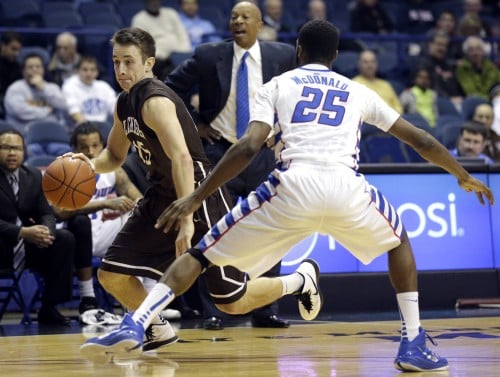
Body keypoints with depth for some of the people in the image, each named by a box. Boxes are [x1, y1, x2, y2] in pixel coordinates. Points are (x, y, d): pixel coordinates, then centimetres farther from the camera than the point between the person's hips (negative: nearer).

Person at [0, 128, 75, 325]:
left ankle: (49, 308, -10)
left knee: (65, 239, -16)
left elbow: (46, 213, 6)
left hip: (29, 249, 6)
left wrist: (46, 231, -19)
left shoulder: (34, 175, 9)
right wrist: (23, 232, -31)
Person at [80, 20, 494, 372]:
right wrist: (465, 177, 47)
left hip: (293, 187, -1)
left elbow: (249, 147, 4)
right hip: (347, 188, 1)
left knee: (202, 254, 12)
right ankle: (414, 344, 21)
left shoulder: (277, 85, 21)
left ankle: (134, 326, -7)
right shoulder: (358, 91, 29)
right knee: (399, 241, 33)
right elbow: (420, 139, 32)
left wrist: (195, 198, 4)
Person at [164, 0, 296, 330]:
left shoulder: (283, 56, -1)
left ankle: (266, 312, 13)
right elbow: (172, 89, 7)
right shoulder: (208, 56, -3)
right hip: (220, 153, -1)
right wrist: (194, 124, 0)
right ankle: (213, 312, 6)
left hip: (264, 156, 1)